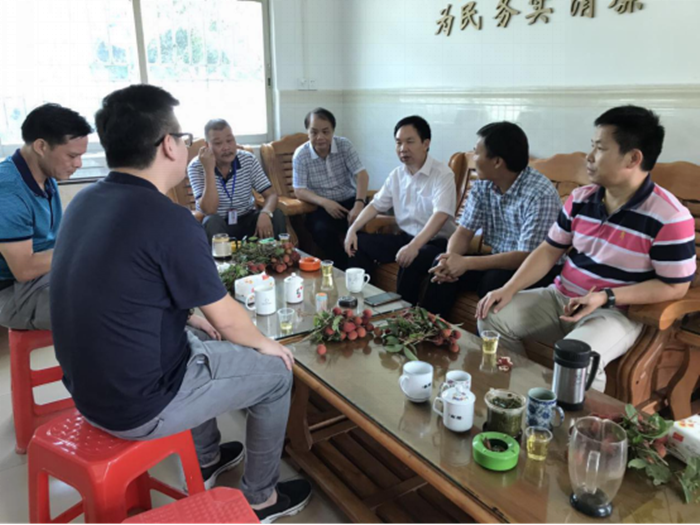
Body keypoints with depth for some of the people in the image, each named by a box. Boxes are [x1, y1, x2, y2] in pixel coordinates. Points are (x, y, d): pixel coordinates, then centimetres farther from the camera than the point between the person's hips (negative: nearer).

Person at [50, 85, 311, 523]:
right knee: (275, 372, 9)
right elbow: (229, 320, -16)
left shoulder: (86, 201, 0)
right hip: (138, 406, -8)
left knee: (202, 342, 31)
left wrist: (197, 318, 17)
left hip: (89, 385, 8)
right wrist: (265, 343, 5)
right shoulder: (170, 219, -26)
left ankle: (207, 459, 46)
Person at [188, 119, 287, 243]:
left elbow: (271, 194, -11)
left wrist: (265, 213, -34)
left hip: (247, 220, 2)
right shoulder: (196, 167, -15)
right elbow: (209, 210, -24)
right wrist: (209, 169, -30)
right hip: (218, 225, -2)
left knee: (277, 215, -23)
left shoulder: (248, 159, -7)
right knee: (211, 221, -34)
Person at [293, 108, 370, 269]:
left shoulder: (344, 145, -3)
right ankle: (344, 268, -13)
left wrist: (359, 204, -27)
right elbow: (299, 191, -9)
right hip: (321, 207, -1)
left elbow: (361, 175, -10)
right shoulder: (300, 155, -6)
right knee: (322, 230, -32)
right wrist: (324, 202, -27)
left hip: (349, 201, 1)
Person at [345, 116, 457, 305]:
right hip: (405, 236, 7)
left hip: (436, 242, -7)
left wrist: (414, 246, -44)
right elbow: (376, 205, 11)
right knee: (360, 243, -6)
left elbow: (440, 215, -30)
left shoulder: (442, 174, -16)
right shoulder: (397, 174, 5)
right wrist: (353, 229, -5)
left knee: (410, 262, -36)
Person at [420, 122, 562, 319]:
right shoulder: (482, 185, -3)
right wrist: (450, 259, -24)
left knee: (494, 281, -33)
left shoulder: (540, 194, -24)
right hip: (499, 261, 6)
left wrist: (466, 263, -32)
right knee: (442, 270, -13)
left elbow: (526, 257, -27)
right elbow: (464, 232, -1)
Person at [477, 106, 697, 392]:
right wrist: (509, 289, -8)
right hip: (560, 298, 6)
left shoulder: (670, 218, -16)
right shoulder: (580, 199, 2)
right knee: (492, 316, -8)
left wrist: (605, 297, -22)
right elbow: (549, 251, 6)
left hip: (616, 312, -6)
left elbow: (675, 286, -12)